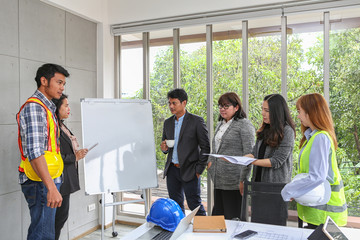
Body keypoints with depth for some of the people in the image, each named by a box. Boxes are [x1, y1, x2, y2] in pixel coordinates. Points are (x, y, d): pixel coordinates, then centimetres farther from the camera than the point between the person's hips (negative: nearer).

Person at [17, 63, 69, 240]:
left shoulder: (47, 108, 17)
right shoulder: (33, 107, -14)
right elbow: (34, 151, -24)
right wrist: (51, 187, -29)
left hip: (48, 180, 10)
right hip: (41, 183, -10)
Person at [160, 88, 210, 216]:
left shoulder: (196, 121, -7)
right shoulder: (167, 122, 10)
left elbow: (206, 147, -7)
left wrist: (199, 169, -11)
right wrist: (164, 148, -4)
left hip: (189, 171, -5)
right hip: (172, 170, 5)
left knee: (195, 205, 1)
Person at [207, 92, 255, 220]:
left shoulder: (244, 124, -9)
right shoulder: (220, 124, 17)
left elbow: (249, 154, -14)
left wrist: (243, 180, -16)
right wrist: (210, 161, 12)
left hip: (234, 182, -8)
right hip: (219, 180, 8)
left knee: (233, 217, 1)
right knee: (217, 214, 14)